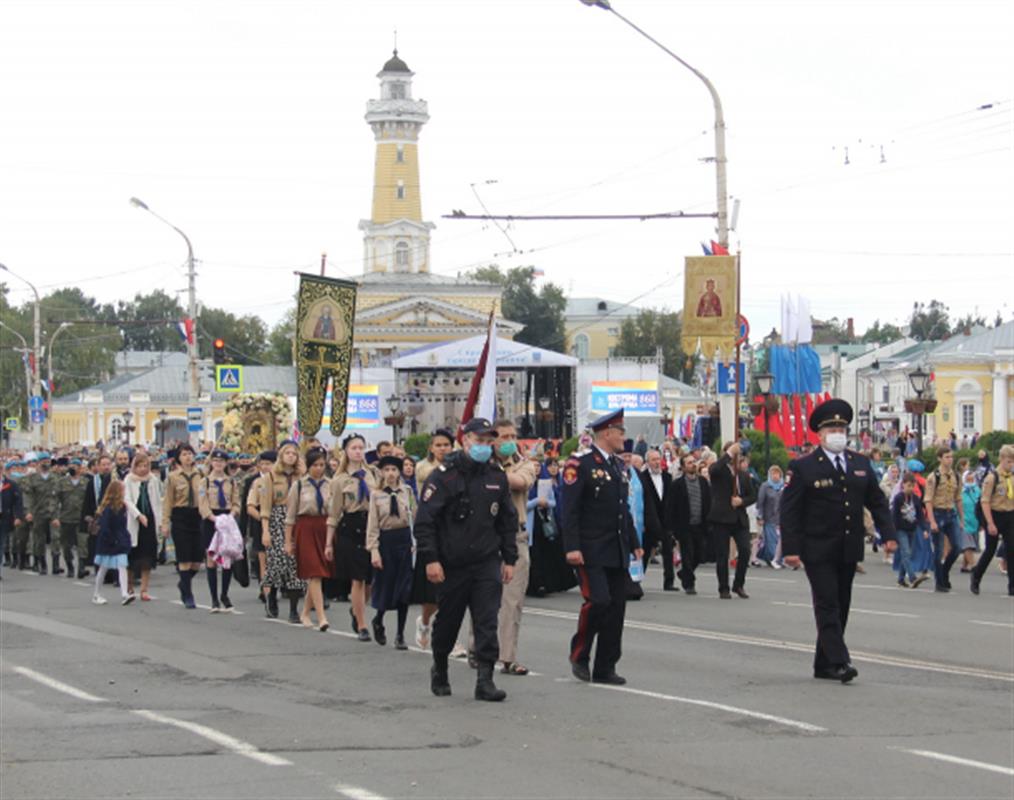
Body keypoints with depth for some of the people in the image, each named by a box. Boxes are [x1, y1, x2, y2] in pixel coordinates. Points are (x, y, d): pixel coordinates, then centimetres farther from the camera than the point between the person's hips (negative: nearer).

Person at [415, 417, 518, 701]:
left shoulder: (497, 477, 8)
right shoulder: (444, 476, -7)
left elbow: (508, 521, 15)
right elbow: (424, 520, -9)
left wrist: (509, 559, 10)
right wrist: (430, 559, -14)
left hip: (487, 563, 3)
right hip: (451, 564, -3)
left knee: (487, 622, -7)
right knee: (447, 622, 10)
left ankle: (485, 680, -7)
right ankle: (439, 672, 32)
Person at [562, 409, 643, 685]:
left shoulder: (620, 467, 17)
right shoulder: (580, 465, -8)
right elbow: (570, 510, -13)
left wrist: (634, 544, 18)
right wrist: (572, 547, -20)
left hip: (617, 553, 8)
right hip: (591, 552, -8)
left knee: (616, 608, 5)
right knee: (598, 601, -17)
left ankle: (605, 668, 11)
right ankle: (579, 655, 4)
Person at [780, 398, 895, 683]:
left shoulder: (861, 464, 10)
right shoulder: (803, 467, -5)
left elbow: (877, 501, 14)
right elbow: (789, 510, -7)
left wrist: (888, 533, 2)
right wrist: (790, 548, -14)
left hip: (848, 550, 6)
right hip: (818, 550, -6)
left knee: (841, 607, 9)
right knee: (827, 606, -9)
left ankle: (824, 665, 17)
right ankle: (839, 662, -15)